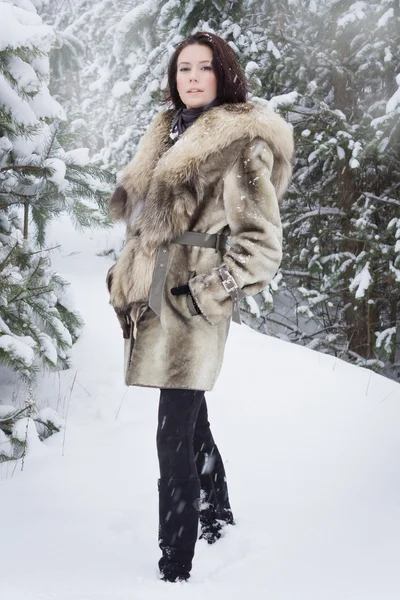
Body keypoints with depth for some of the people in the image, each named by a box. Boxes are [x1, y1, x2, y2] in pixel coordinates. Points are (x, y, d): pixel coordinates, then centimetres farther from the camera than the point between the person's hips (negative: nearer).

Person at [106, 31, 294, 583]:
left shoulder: (241, 145, -9)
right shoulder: (168, 135, 14)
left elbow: (261, 244, -13)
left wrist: (206, 293, -15)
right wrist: (128, 280, 16)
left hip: (193, 307, -8)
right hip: (156, 299, 8)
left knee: (175, 439, -8)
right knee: (191, 419, 22)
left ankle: (176, 569, -1)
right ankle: (218, 515, 42)